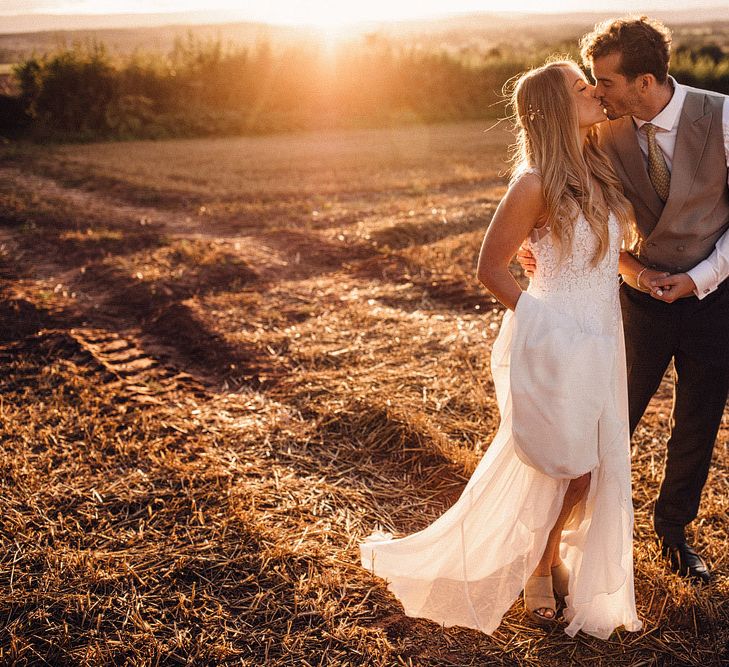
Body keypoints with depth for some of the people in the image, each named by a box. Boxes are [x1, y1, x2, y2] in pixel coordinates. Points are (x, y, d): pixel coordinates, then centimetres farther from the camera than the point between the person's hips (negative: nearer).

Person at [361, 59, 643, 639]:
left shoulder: (598, 168, 6)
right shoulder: (536, 183, -18)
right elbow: (492, 267, -10)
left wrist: (650, 272, 7)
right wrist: (538, 319, -4)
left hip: (602, 343, 8)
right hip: (556, 345, -8)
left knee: (595, 468, 16)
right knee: (564, 471, 5)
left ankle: (553, 558, 40)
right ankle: (535, 571, 31)